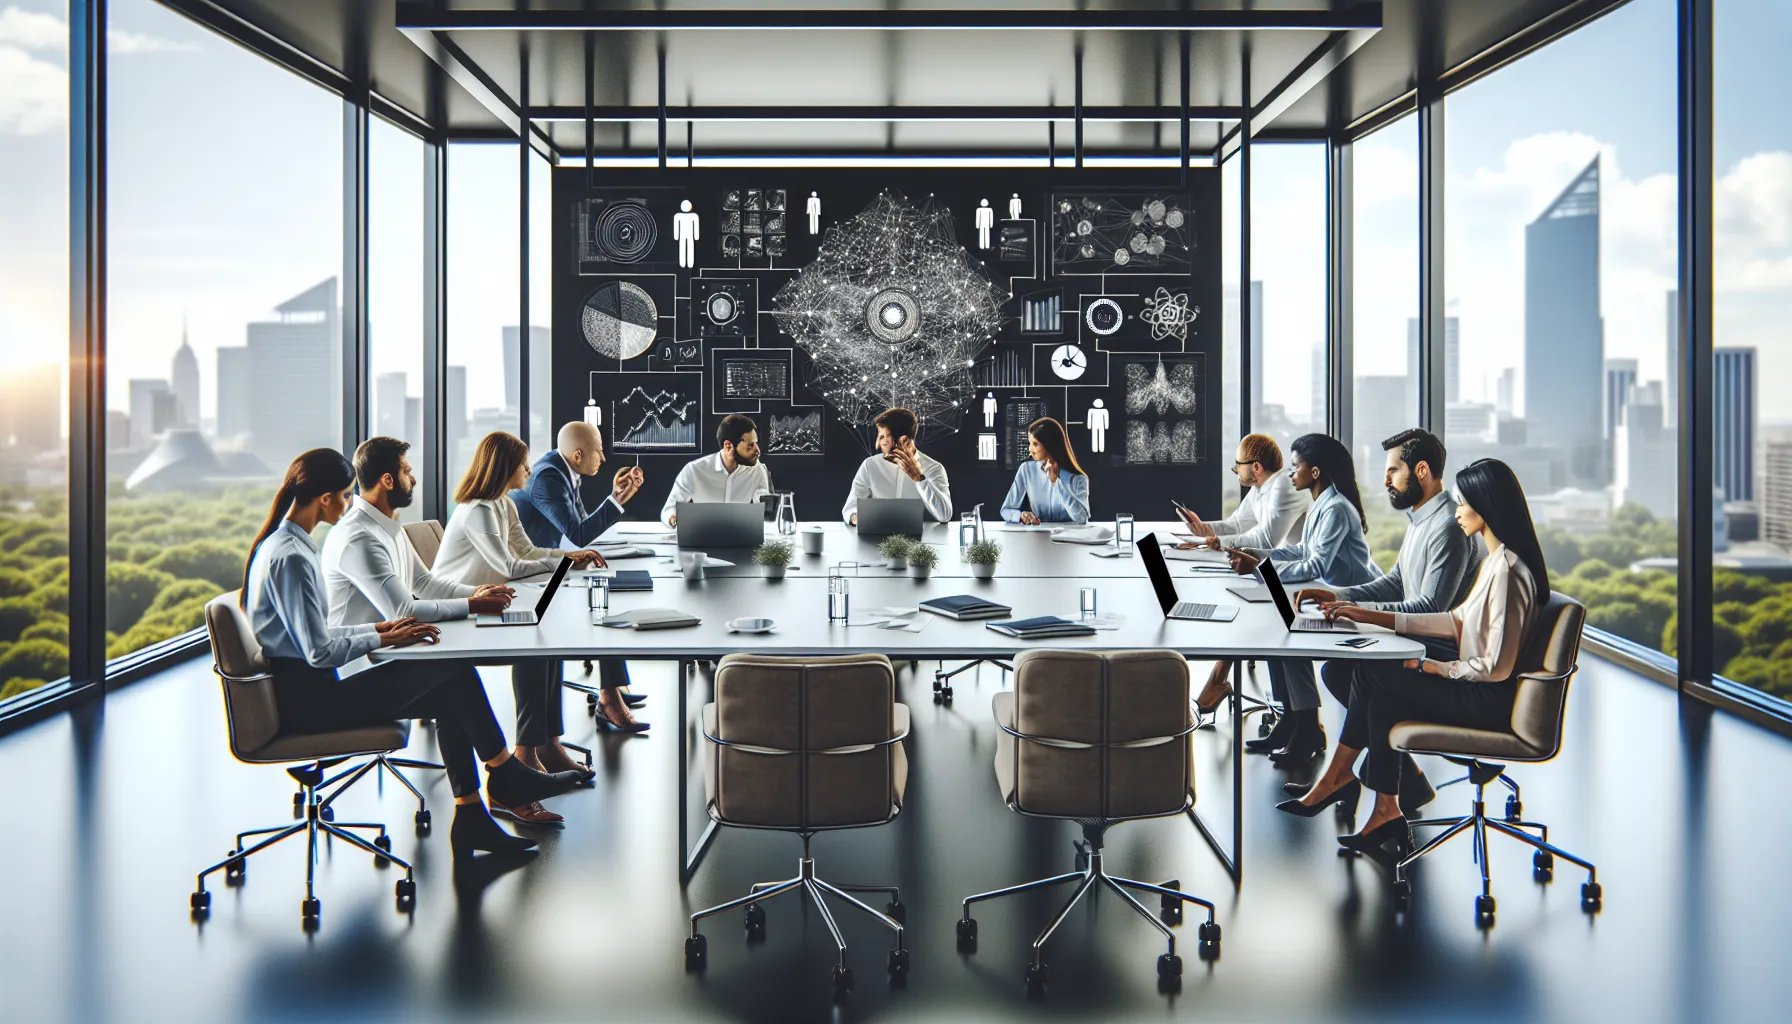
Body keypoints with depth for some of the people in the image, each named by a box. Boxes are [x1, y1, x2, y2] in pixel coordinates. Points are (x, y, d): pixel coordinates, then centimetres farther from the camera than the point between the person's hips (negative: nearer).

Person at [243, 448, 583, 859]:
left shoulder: (286, 544, 12)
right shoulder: (290, 557, -20)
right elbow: (319, 652, -21)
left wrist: (378, 628, 7)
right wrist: (384, 638, -8)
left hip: (307, 687, 10)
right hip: (305, 698, -10)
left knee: (450, 697, 0)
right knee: (456, 675, -12)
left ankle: (470, 818, 2)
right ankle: (505, 777, 6)